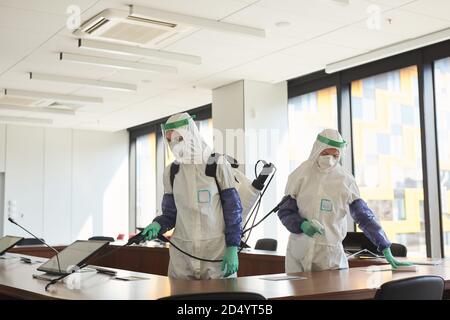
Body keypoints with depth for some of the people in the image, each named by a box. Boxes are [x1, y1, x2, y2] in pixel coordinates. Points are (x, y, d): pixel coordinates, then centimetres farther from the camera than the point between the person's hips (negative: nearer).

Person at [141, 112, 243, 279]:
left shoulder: (218, 165, -3)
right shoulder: (171, 171, 8)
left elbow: (233, 209, -3)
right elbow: (170, 213, 14)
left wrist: (232, 248, -9)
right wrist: (157, 225, -7)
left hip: (216, 249, -3)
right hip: (181, 252, 3)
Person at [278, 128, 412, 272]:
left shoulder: (345, 180, -2)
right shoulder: (301, 175, -1)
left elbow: (364, 216, -3)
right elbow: (285, 212, 2)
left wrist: (386, 250, -7)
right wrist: (302, 225, -19)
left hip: (331, 253, 0)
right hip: (298, 250, 1)